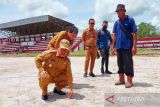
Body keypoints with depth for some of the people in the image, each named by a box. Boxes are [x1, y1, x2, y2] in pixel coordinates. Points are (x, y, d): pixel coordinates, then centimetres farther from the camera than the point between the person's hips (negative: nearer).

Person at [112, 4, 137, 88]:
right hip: (119, 47, 6)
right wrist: (113, 47, 11)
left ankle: (129, 81, 10)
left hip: (127, 46, -5)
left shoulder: (130, 20, -1)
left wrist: (134, 46, -13)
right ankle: (121, 79, 24)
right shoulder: (116, 23, 13)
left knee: (128, 64, -1)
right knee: (120, 63, 12)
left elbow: (134, 34, -6)